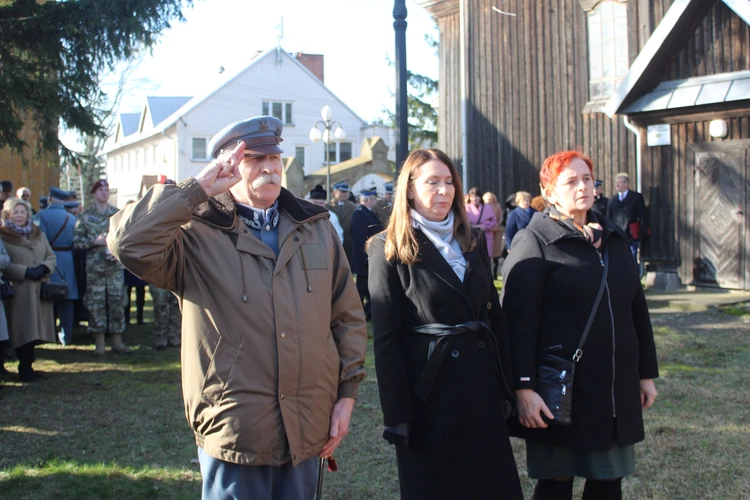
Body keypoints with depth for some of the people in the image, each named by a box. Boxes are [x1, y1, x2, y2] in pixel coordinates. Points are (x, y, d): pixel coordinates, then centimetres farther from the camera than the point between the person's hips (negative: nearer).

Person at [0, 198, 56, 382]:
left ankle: (28, 365, 15)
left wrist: (43, 268, -8)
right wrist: (25, 272, -18)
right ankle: (25, 368, 2)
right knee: (23, 330, -7)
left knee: (34, 330, 5)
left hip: (39, 290, 5)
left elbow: (51, 256, 13)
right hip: (18, 291, -5)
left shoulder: (38, 234, 17)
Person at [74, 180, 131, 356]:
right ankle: (99, 342, 9)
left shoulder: (118, 214, 8)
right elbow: (77, 241, 1)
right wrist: (94, 241, -14)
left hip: (115, 266, 1)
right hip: (94, 267, -1)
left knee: (117, 303, 3)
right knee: (96, 303, 0)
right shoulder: (85, 216, 3)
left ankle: (117, 340, 12)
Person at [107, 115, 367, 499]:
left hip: (308, 431, 4)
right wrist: (197, 189, -19)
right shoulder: (197, 236, -5)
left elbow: (348, 317, 11)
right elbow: (128, 243, -25)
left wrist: (347, 394, 6)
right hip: (235, 434, -4)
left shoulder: (315, 227, 8)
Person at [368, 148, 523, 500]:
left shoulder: (473, 241, 10)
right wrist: (397, 415, -15)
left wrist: (507, 384, 6)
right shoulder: (390, 249, -6)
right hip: (429, 386, -5)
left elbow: (494, 313, 13)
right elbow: (385, 338, -10)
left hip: (482, 380, 5)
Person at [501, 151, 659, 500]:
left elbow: (637, 309, 17)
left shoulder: (613, 239, 12)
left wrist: (647, 372, 15)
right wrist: (524, 388, -19)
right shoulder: (534, 242, -7)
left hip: (616, 390, 6)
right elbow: (518, 321, -14)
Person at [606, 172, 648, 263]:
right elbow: (608, 219, 14)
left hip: (631, 236, -3)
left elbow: (643, 216, 0)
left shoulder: (636, 197, 6)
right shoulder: (612, 200, 16)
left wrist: (642, 233, -9)